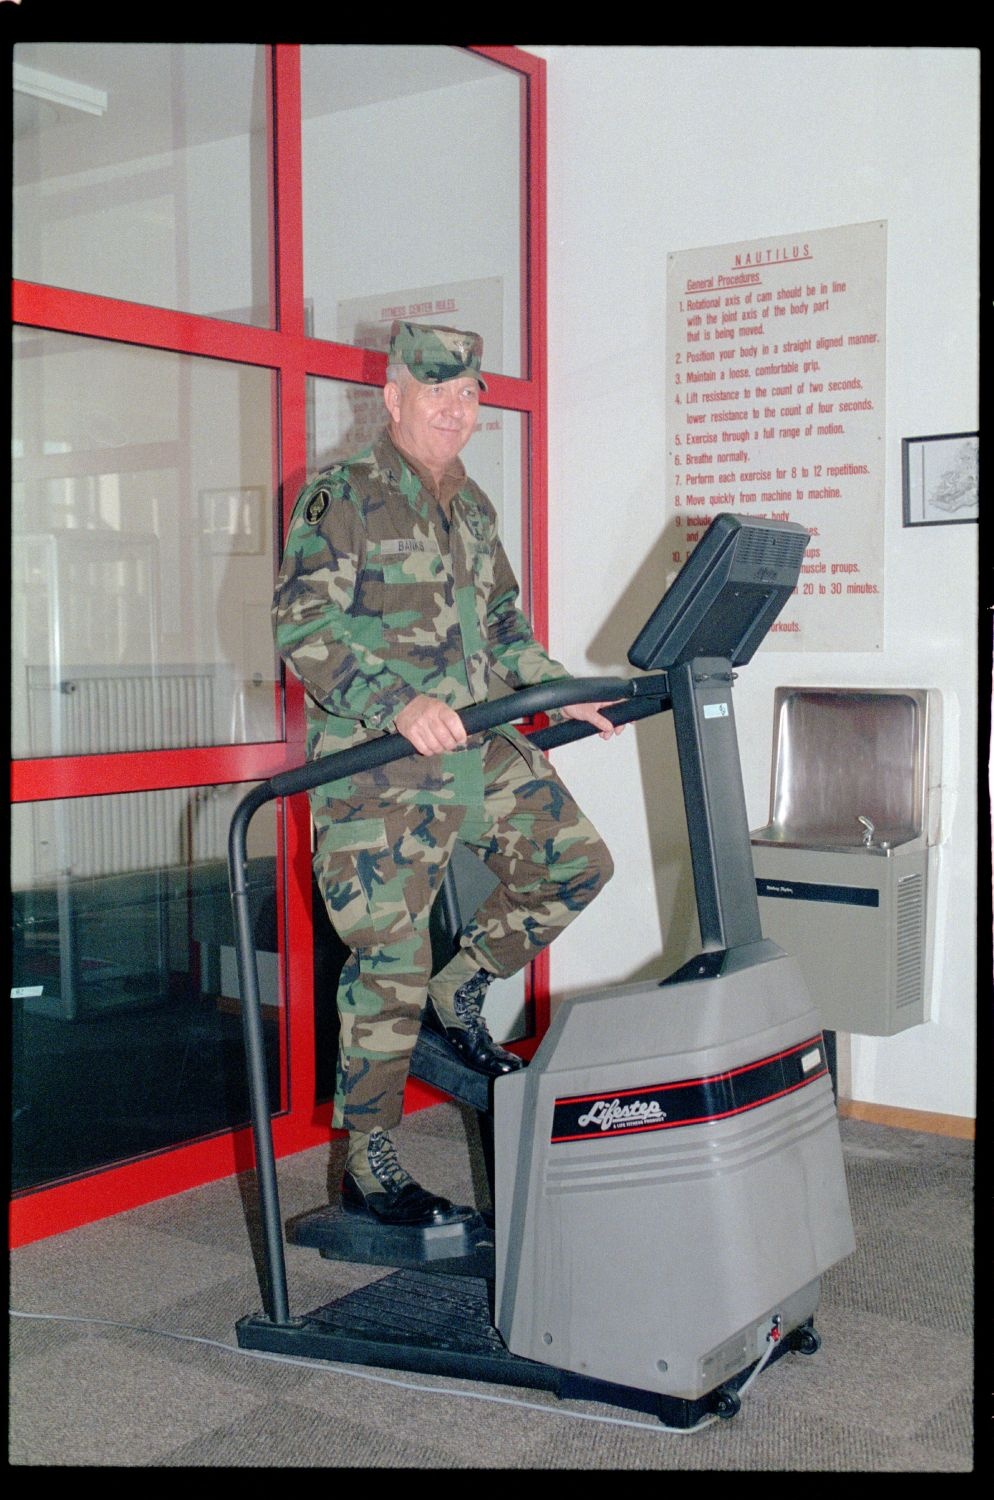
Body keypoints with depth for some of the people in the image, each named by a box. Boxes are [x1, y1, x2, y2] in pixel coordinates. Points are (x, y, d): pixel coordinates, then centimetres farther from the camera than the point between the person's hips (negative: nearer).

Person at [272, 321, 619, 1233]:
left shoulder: (472, 507, 17)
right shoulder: (343, 498, -8)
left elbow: (501, 625, 26)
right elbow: (303, 625, -18)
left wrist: (561, 694, 13)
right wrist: (401, 706, -29)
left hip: (477, 748, 8)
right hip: (374, 766, -7)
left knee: (576, 859, 5)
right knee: (390, 964, -4)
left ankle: (459, 994, 23)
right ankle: (369, 1172, 11)